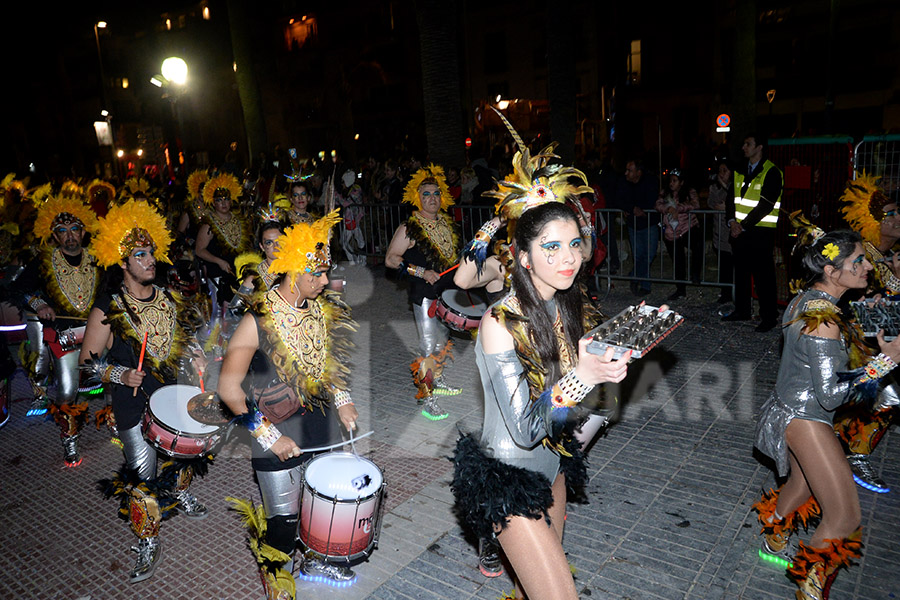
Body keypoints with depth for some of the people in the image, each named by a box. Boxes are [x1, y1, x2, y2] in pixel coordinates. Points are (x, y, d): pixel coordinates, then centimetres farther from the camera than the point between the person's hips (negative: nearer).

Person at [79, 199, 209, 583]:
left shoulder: (167, 298, 1)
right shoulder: (108, 309, -14)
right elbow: (88, 361, -9)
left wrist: (193, 353, 0)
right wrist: (121, 375, -23)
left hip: (175, 392, 5)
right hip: (134, 403, -5)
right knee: (143, 476, 0)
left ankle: (180, 495, 52)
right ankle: (147, 543, 19)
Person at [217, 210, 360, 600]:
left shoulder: (322, 307, -1)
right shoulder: (259, 321, -20)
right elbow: (228, 387, -16)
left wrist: (342, 400, 2)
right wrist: (268, 436, -16)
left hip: (321, 427, 6)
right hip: (278, 438, -6)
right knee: (283, 520, 8)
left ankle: (312, 561, 47)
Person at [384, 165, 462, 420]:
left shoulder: (446, 223, 9)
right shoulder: (410, 229, -14)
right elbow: (390, 259, -15)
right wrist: (422, 272, -22)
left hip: (446, 291, 8)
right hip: (424, 294, -8)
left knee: (443, 339, 20)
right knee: (429, 346, -6)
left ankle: (437, 382, 39)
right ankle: (427, 401, 2)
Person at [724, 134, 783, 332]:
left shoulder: (771, 172, -9)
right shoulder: (740, 171, 13)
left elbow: (765, 206, -15)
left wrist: (744, 225, -16)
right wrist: (732, 221, -4)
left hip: (761, 232, -7)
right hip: (740, 229, 7)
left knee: (763, 275, -3)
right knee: (741, 271, 13)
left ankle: (769, 317, 6)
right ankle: (741, 310, 25)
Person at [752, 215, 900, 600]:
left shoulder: (805, 300, 2)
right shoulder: (823, 320, -27)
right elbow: (830, 394, -25)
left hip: (792, 410, 10)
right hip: (804, 419, -10)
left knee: (801, 486, 30)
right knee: (846, 519, -2)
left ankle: (774, 540, 53)